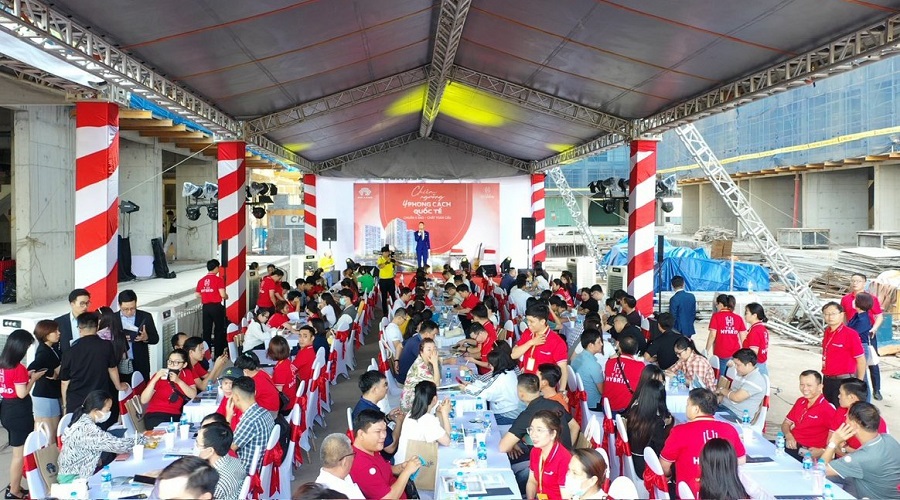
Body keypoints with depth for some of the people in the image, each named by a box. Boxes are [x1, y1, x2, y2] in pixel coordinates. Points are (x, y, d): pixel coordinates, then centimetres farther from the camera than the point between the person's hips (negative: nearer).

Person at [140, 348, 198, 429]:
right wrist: (155, 379, -23)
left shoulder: (187, 374, 4)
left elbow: (193, 395, -10)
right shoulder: (160, 376, -4)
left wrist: (179, 381, -20)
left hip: (176, 416, 3)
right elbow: (143, 400, -14)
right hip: (155, 415, -3)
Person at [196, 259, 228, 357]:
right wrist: (226, 297, 5)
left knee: (206, 330, 10)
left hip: (206, 307, 5)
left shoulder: (201, 280, 5)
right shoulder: (218, 279, -10)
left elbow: (197, 294, 8)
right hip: (216, 306, -5)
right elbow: (223, 294, -16)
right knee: (219, 330, 5)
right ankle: (218, 352, 6)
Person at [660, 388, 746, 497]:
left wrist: (670, 475, 21)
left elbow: (664, 467, -1)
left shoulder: (680, 431, -13)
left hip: (689, 495, -3)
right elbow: (741, 460, 13)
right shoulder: (729, 429, -4)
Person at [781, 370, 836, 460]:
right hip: (791, 444, 7)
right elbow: (786, 423, 19)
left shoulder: (827, 409, -10)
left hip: (807, 453, -7)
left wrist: (822, 451, -26)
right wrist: (788, 436, -3)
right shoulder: (800, 401, 13)